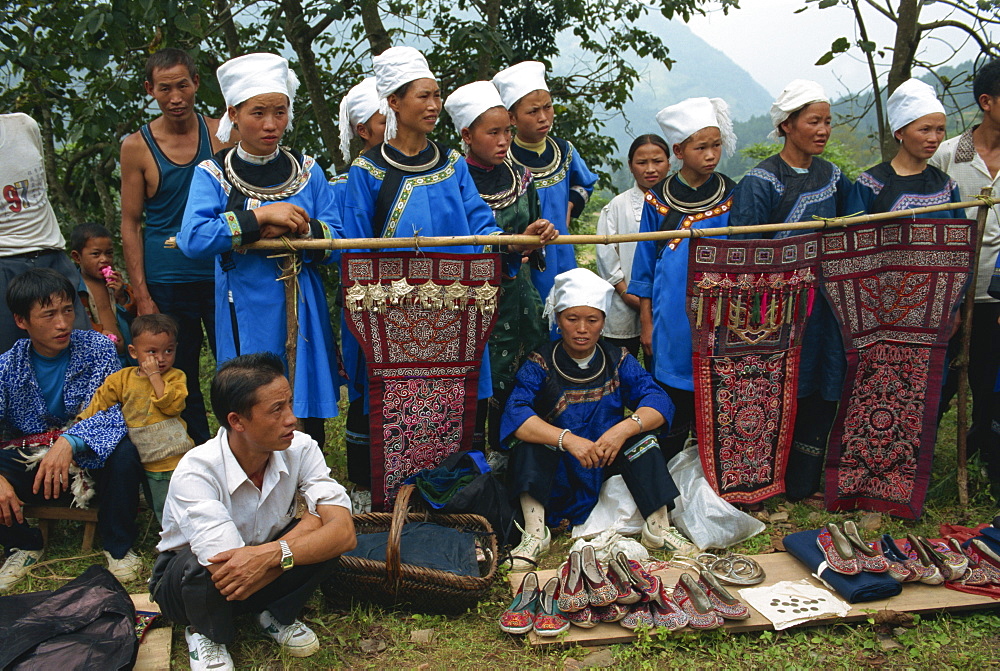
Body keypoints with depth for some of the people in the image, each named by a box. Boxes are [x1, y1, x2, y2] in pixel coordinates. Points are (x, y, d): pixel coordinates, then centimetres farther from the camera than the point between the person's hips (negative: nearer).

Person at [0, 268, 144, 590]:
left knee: (123, 452, -34)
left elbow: (113, 412, -22)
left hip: (90, 458, -2)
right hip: (29, 463, 2)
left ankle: (118, 544, -8)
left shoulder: (98, 348, -11)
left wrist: (70, 442, -41)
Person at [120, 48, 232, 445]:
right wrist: (141, 296, -4)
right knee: (181, 382, 7)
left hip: (222, 277, 0)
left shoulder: (221, 134, 2)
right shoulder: (137, 147, 0)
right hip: (166, 286, 0)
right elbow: (131, 223, 2)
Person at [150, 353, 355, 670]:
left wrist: (274, 553, -44)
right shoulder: (196, 472, -32)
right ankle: (206, 633, -1)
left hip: (265, 576, 3)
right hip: (187, 579, -3)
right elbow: (230, 577, -39)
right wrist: (309, 523, -29)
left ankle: (276, 615, 4)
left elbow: (345, 533, -27)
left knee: (324, 538, -25)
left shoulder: (301, 449, -20)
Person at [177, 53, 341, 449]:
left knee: (309, 420, 6)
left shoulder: (307, 171, 7)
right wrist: (260, 216, -19)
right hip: (246, 316, -2)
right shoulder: (212, 174, 0)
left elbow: (337, 243, 2)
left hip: (303, 313, 2)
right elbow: (192, 240, -16)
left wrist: (294, 228, -16)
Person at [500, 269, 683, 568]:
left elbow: (659, 401, -12)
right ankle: (534, 533, -27)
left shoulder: (618, 360, 0)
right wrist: (568, 439, -39)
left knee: (640, 433, -21)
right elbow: (514, 414, -24)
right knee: (529, 435, -26)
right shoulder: (540, 364, -8)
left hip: (607, 467, 2)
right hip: (554, 474, -2)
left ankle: (658, 527, -20)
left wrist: (625, 428, -33)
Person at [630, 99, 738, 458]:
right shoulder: (658, 200, 1)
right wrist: (646, 323, 3)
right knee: (670, 418, 5)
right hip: (672, 324, 0)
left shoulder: (731, 197, 3)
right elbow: (645, 265, 6)